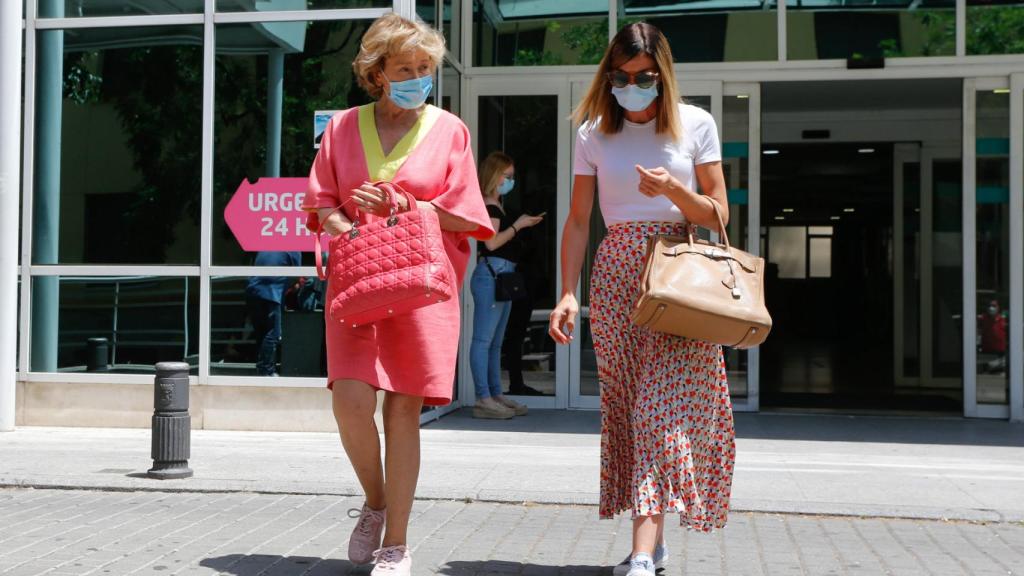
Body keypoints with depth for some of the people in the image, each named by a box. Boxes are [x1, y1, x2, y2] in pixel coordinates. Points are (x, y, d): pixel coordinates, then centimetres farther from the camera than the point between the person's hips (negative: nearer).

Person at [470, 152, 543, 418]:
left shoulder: (496, 206, 21)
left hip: (502, 276, 11)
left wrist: (522, 224, 15)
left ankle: (496, 394, 18)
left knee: (496, 342, 13)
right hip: (491, 274, -11)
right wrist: (518, 225, -9)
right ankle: (483, 399, -11)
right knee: (484, 339, -10)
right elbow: (492, 241, -18)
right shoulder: (489, 206, -8)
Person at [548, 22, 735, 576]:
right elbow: (578, 220, 6)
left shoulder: (695, 125, 3)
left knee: (662, 405, -12)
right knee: (627, 405, 2)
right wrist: (567, 293, -4)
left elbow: (718, 215, 2)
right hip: (615, 272, 3)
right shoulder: (594, 133, 7)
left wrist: (675, 191, -17)